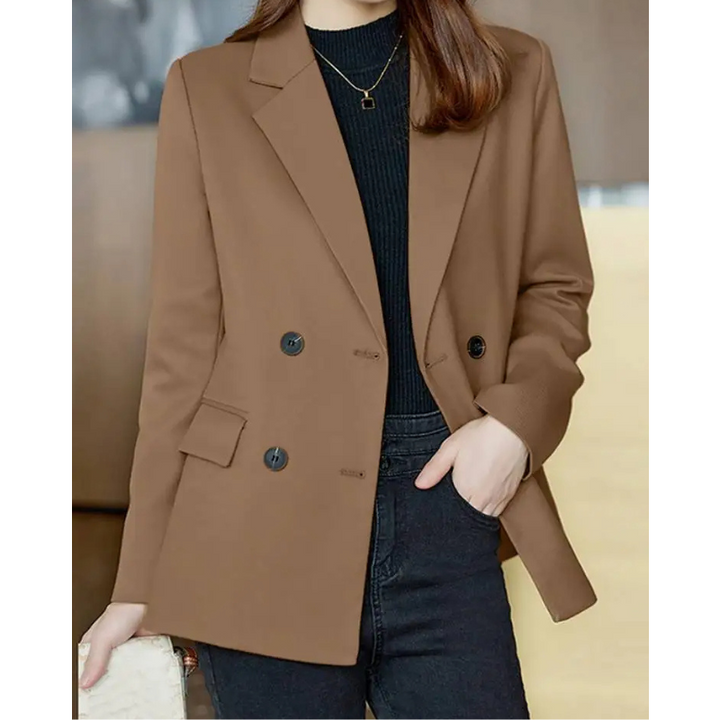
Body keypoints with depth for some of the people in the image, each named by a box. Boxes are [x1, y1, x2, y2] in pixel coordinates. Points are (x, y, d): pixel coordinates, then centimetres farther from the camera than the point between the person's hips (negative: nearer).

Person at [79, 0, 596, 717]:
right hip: (269, 537, -1)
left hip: (449, 495, 2)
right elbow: (182, 348, 3)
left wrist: (516, 418, -7)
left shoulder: (515, 74, 8)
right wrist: (140, 584, 2)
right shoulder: (207, 88, 3)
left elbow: (557, 287, 14)